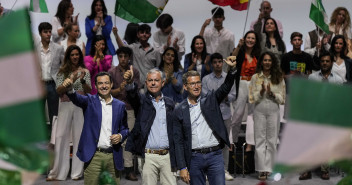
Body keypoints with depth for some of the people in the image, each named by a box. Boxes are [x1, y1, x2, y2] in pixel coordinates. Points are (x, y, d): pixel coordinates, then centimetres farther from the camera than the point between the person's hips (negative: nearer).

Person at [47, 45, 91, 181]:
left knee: (79, 136, -3)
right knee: (61, 136, -5)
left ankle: (77, 172, 1)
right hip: (65, 105, 1)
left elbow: (89, 91, 4)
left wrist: (82, 80, -13)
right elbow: (58, 91, 1)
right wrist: (71, 81, -12)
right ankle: (58, 172, -2)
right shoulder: (62, 72, 11)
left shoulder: (85, 71, 10)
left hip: (80, 106, 0)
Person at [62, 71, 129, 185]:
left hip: (113, 157, 3)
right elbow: (78, 99, -19)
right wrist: (69, 90, -41)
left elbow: (124, 128, 18)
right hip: (93, 156, -3)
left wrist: (121, 136, -5)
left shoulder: (120, 105, 11)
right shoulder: (90, 101, 3)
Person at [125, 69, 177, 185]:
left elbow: (174, 131, 15)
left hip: (167, 156, 3)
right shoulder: (142, 101, 5)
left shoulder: (169, 103, 14)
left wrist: (176, 157, 11)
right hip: (149, 157, -3)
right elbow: (132, 94, -19)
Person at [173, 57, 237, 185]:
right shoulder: (179, 110, 5)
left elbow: (226, 88, -10)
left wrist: (232, 69, -29)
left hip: (214, 155, 0)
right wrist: (182, 167, -3)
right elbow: (178, 141, 3)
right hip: (194, 158, 0)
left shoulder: (210, 100, 7)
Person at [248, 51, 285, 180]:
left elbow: (282, 99, 5)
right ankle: (262, 170, -3)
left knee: (272, 140, 1)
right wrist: (261, 92, -14)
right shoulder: (255, 77, 5)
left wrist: (272, 93, -12)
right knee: (260, 140, -3)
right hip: (259, 111, -1)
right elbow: (251, 98, 2)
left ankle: (268, 169, 7)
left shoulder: (279, 78, 7)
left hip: (274, 110, 1)